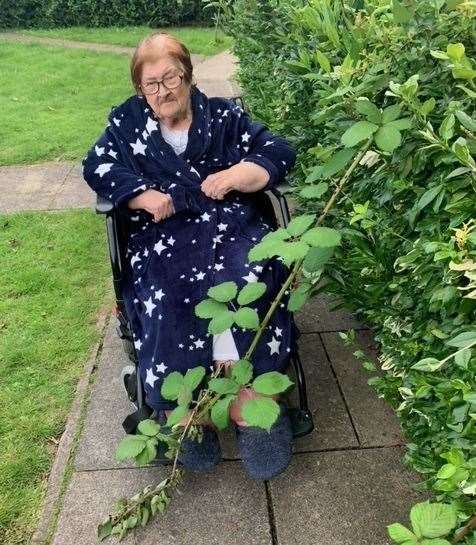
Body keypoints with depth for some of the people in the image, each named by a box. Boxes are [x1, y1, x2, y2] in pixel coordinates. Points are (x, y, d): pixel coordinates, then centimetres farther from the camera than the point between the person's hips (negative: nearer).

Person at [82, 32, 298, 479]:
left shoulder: (225, 115, 18)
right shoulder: (127, 122, 22)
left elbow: (280, 153, 9)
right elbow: (97, 166, 10)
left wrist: (235, 176, -9)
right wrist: (142, 194, -6)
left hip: (231, 225, 0)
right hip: (163, 234, 1)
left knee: (244, 284, -32)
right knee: (168, 301, -31)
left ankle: (248, 405, -26)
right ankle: (182, 412, -24)